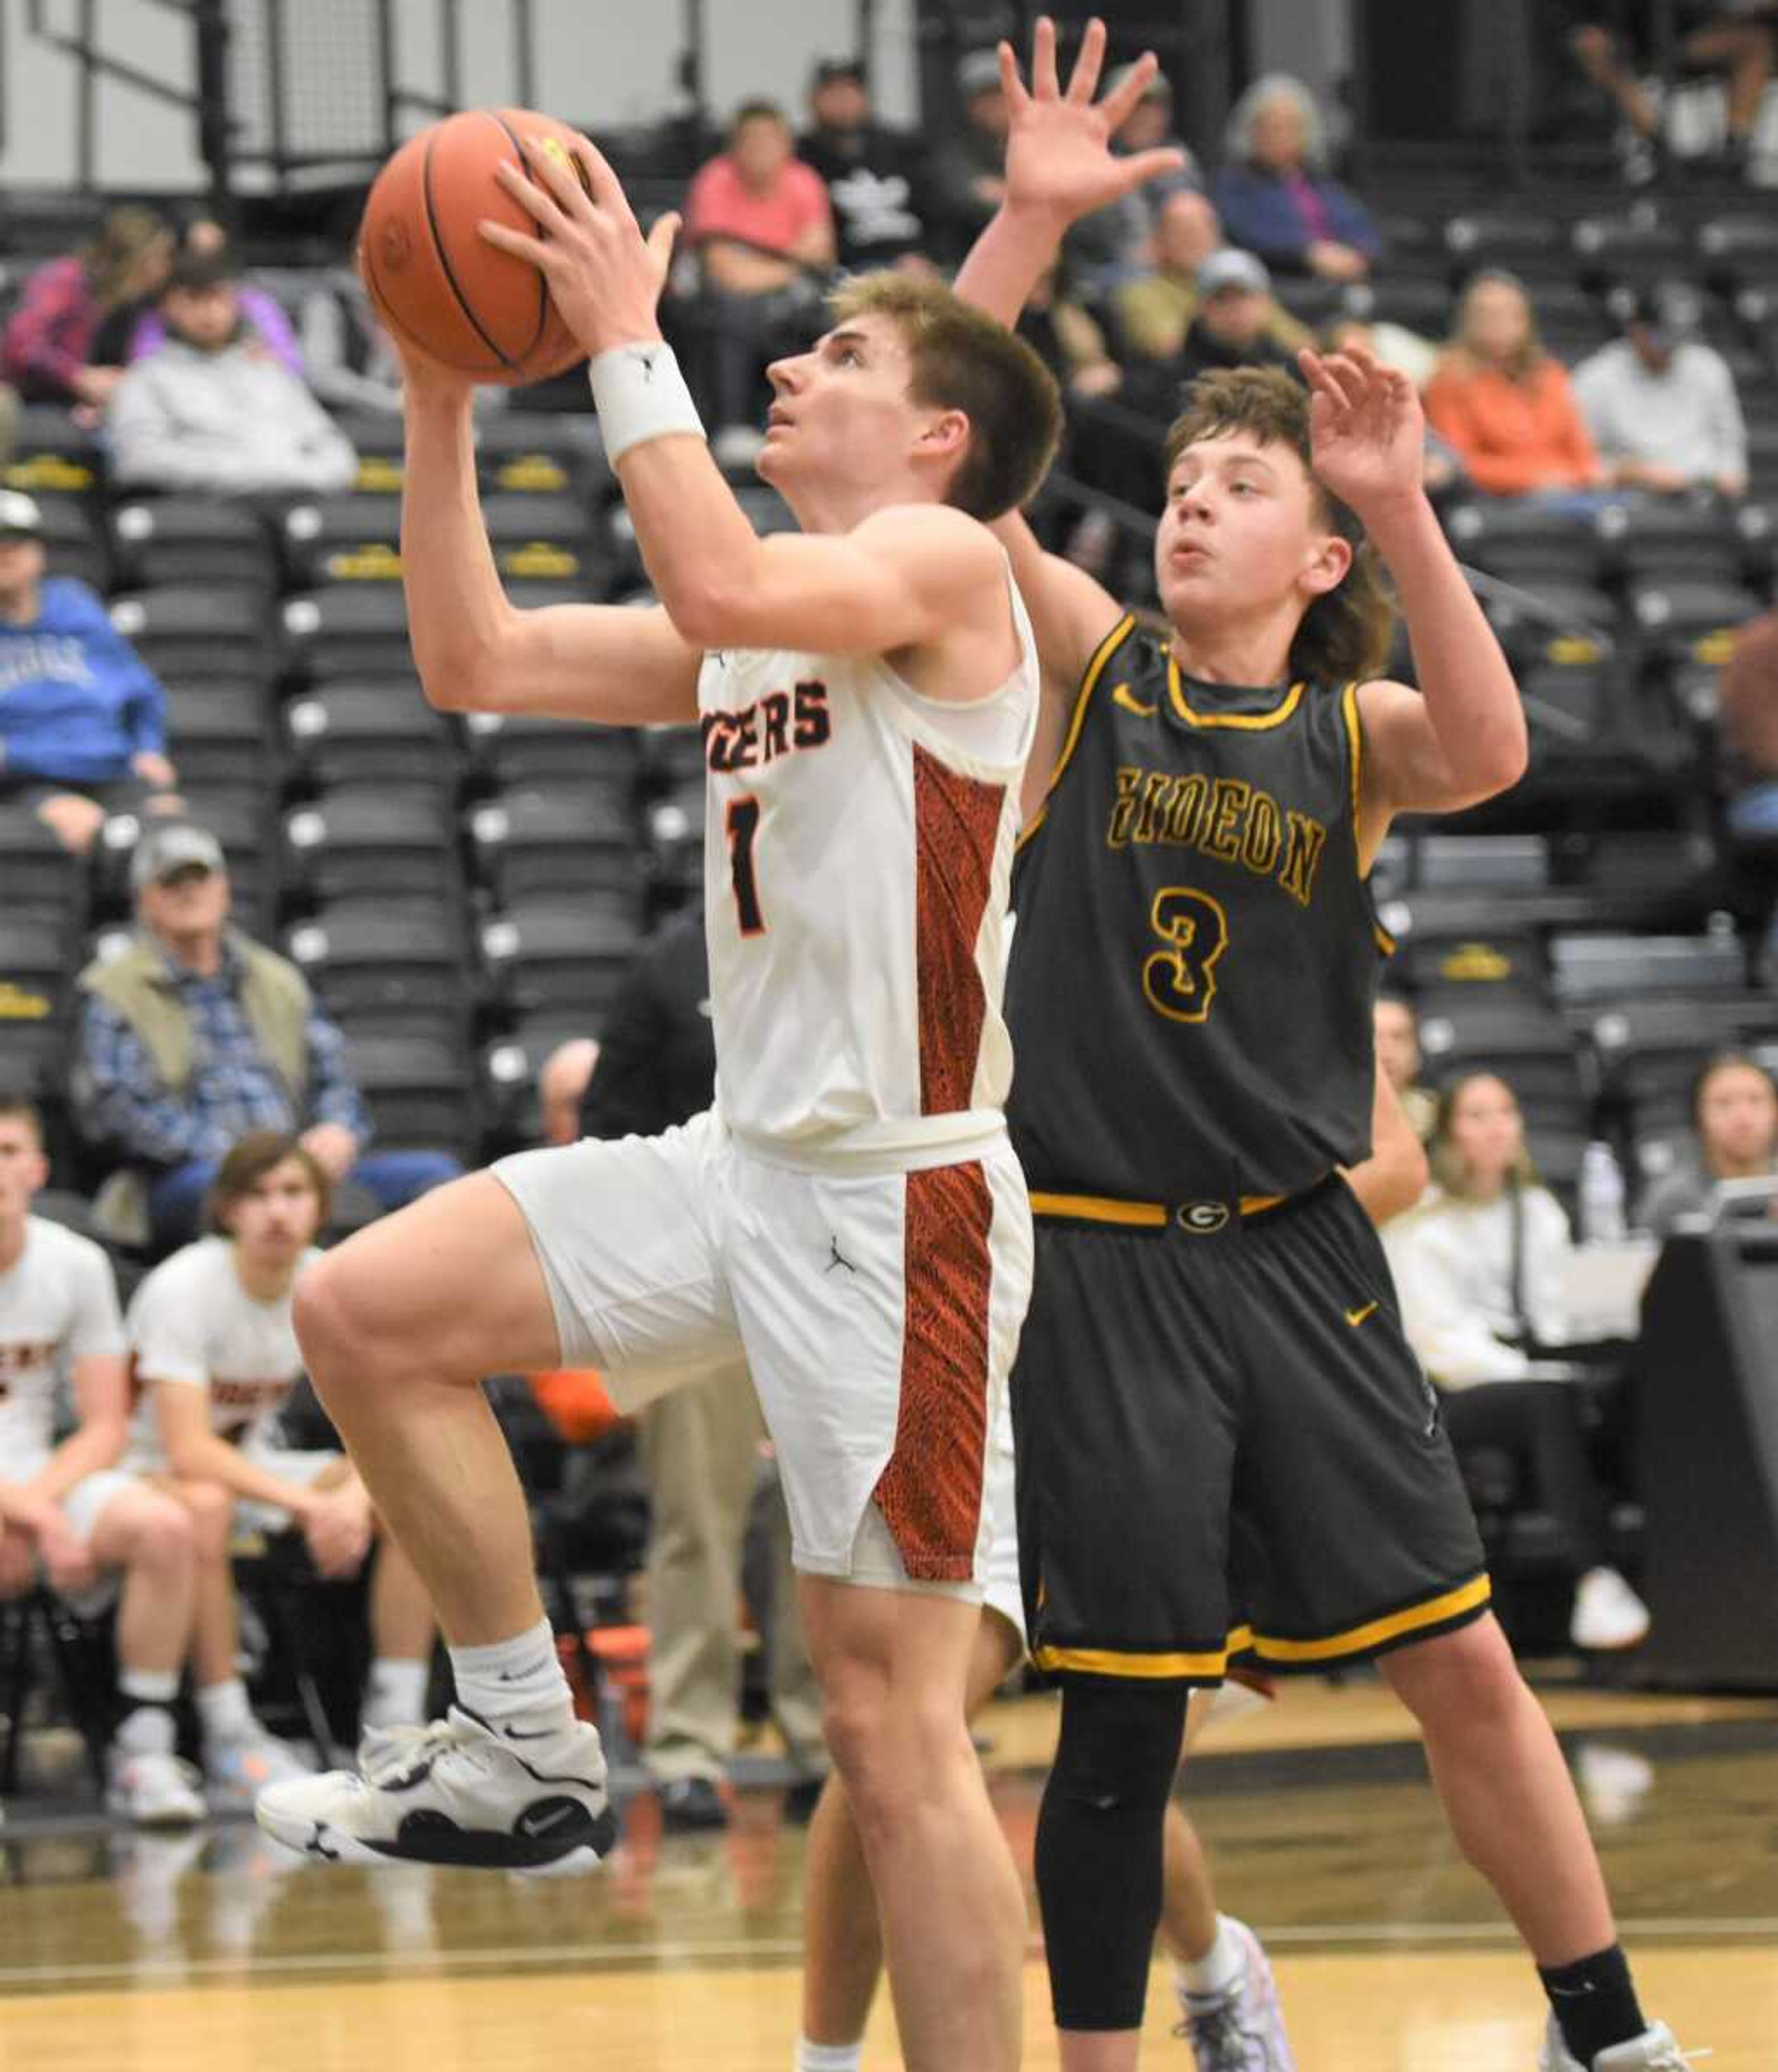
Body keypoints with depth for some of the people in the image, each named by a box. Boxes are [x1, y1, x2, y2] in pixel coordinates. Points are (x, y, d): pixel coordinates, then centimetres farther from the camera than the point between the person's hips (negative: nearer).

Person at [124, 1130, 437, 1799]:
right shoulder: (183, 1290, -24)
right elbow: (189, 1453, -32)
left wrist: (352, 1498, -30)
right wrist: (311, 1504, -38)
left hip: (252, 1465, 6)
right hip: (153, 1471, -6)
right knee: (204, 1507, -42)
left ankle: (395, 1728, -14)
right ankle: (232, 1743, -33)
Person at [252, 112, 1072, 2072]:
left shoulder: (946, 560, -8)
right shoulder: (766, 612, 17)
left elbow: (718, 592, -28)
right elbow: (473, 660, 16)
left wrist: (630, 339, -20)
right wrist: (442, 398, 9)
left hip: (896, 1197, -8)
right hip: (739, 1163, 8)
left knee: (888, 1713, -8)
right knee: (363, 1310, 0)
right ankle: (526, 1753, 11)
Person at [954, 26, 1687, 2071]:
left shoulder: (1350, 729, 4)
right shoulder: (1090, 666, 2)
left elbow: (1488, 751, -20)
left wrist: (1404, 507, -30)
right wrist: (1031, 220, -21)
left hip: (1293, 1252, 1)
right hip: (1095, 1263, -1)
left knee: (1463, 1667, 3)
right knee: (1119, 1717, 0)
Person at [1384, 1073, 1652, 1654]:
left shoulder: (1541, 1213, 20)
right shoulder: (1419, 1222, 1)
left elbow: (1559, 1321, 15)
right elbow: (1439, 1340, -9)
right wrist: (1531, 1375, -21)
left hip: (1532, 1379, 5)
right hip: (1454, 1397, -5)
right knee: (1557, 1401, -38)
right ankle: (1595, 1583, -49)